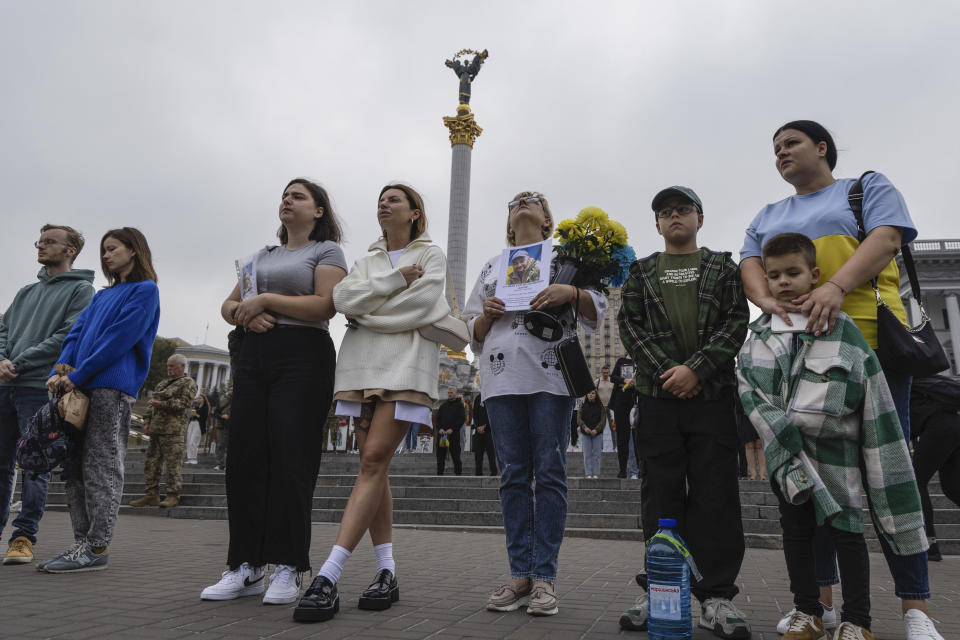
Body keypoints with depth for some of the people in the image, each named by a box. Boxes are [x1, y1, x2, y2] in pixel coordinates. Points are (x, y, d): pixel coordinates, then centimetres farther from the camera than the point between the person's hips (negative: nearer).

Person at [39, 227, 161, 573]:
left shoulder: (144, 290, 1)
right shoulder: (103, 295, 27)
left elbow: (120, 338, -9)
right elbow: (78, 331, 17)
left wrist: (78, 375, -12)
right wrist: (61, 370, 0)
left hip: (113, 386, -8)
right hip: (81, 387, 8)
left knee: (102, 466, -8)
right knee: (74, 466, 6)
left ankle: (97, 546, -6)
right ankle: (83, 542, 11)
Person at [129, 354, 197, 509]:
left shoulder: (188, 383, 0)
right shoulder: (163, 382, 25)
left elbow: (183, 403, -13)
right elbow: (152, 402, 27)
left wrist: (162, 404, -18)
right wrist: (147, 420, 15)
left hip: (173, 431, -8)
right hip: (156, 429, 8)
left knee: (173, 463, -7)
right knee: (151, 461, 8)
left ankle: (173, 495, -1)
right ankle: (151, 494, 15)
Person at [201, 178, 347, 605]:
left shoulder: (327, 251, 6)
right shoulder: (264, 255, 25)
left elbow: (325, 305, -10)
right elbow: (228, 305, 23)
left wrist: (266, 299, -9)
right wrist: (246, 313, -1)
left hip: (303, 357, -6)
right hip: (253, 356, 6)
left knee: (290, 461, -8)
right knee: (244, 458, 2)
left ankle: (287, 568, 0)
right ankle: (245, 566, 10)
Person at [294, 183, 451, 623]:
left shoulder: (431, 255, 11)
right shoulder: (367, 261, 24)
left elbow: (422, 306, -7)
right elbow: (343, 299, 3)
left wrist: (367, 313, -1)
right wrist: (396, 278, -4)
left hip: (407, 363, -5)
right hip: (362, 363, 5)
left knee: (374, 461, -16)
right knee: (374, 467, -1)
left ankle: (327, 577, -22)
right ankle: (387, 574, 6)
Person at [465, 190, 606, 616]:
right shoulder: (492, 265, 26)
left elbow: (597, 311, 9)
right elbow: (473, 332, 22)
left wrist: (571, 293, -11)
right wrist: (486, 314, -1)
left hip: (550, 376, -3)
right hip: (502, 377, 3)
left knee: (550, 473, -5)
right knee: (514, 475, 2)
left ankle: (545, 576, 0)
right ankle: (519, 573, 7)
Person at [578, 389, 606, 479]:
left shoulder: (601, 407, 5)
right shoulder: (583, 406, 8)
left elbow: (603, 420, -2)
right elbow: (579, 419, 0)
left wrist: (596, 429, -17)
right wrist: (584, 427, -18)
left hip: (597, 433, -1)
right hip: (586, 433, 1)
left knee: (596, 454, 0)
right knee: (587, 454, 0)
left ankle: (596, 474, 5)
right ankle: (588, 474, 3)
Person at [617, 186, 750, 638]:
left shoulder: (722, 267, 13)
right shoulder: (642, 272, 16)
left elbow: (737, 321, 1)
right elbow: (629, 323, 5)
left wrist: (696, 368, -12)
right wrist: (665, 371, -8)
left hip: (712, 393, -1)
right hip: (658, 394, 1)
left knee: (715, 495, -1)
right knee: (661, 495, 3)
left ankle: (717, 596, 6)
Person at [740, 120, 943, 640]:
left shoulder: (869, 187, 13)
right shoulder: (768, 217, 24)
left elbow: (887, 238, -4)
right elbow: (750, 263, 10)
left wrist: (837, 287, -22)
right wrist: (766, 299, -14)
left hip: (869, 340, -4)